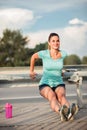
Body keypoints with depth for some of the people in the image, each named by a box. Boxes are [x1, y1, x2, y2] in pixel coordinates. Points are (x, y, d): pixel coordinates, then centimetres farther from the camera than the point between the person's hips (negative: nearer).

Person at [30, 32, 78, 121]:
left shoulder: (63, 54, -2)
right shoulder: (44, 53, -9)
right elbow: (33, 57, 12)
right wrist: (31, 71, 23)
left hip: (58, 84, 2)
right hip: (45, 84, -2)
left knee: (61, 95, -36)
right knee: (52, 96, -38)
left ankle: (69, 112, -67)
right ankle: (61, 112, -68)